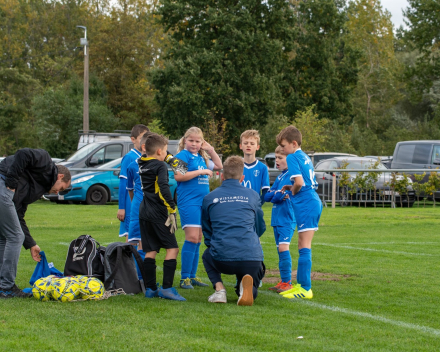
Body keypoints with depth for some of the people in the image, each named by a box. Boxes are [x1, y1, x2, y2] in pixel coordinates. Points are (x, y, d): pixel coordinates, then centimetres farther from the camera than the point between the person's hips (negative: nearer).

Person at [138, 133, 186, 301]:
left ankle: (150, 288, 8)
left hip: (144, 212, 8)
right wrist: (172, 210, -22)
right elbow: (163, 188, -21)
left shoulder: (142, 164, 12)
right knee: (172, 248, -5)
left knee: (150, 250, 10)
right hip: (158, 213, -8)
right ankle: (167, 288, -14)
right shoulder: (160, 166, -10)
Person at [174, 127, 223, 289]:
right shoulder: (183, 155, -6)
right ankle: (185, 278, -11)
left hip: (203, 202, 8)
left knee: (198, 239, 9)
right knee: (192, 237, -14)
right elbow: (178, 176, -19)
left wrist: (211, 150, 15)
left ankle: (192, 276, 15)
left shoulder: (202, 157, 16)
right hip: (188, 201, -8)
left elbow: (219, 166, 28)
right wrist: (201, 172, -15)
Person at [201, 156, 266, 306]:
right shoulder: (252, 195, 12)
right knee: (250, 293, 27)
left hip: (222, 260, 0)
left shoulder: (209, 198, 11)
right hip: (252, 258, 0)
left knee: (207, 256, 37)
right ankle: (246, 286, -14)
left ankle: (219, 288, 7)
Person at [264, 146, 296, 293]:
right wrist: (277, 193, -8)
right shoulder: (279, 177, 17)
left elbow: (281, 195, -19)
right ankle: (283, 281, 14)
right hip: (277, 219, 9)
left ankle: (287, 282, -13)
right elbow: (267, 197, 10)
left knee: (283, 247, -15)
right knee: (280, 250, 10)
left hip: (287, 219, -9)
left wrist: (274, 194, -2)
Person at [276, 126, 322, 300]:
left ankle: (305, 289, -9)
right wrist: (291, 188, 14)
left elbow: (299, 182, -21)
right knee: (303, 247, 16)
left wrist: (293, 191, -2)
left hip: (306, 205, -10)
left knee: (304, 246, -9)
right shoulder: (305, 157, 18)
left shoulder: (292, 157, -9)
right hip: (314, 202, 10)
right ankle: (300, 284, 23)